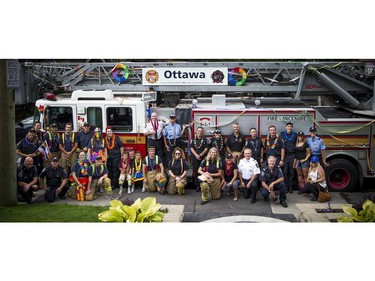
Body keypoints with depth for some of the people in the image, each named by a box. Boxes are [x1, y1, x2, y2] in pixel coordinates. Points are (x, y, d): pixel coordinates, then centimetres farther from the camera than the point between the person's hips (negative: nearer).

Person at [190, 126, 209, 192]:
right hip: (195, 157, 1)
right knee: (196, 171, -1)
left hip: (203, 157, -1)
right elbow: (191, 148, 1)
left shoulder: (205, 139, 5)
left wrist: (200, 155, -10)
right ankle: (197, 185, 5)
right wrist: (196, 155, -10)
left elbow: (206, 149, 0)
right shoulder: (193, 139, 7)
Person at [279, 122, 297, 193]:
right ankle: (285, 186, 5)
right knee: (284, 171, -2)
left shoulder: (295, 134, 7)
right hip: (284, 154, -1)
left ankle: (290, 186, 11)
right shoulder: (282, 134, 3)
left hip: (292, 155, 1)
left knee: (291, 171, 4)